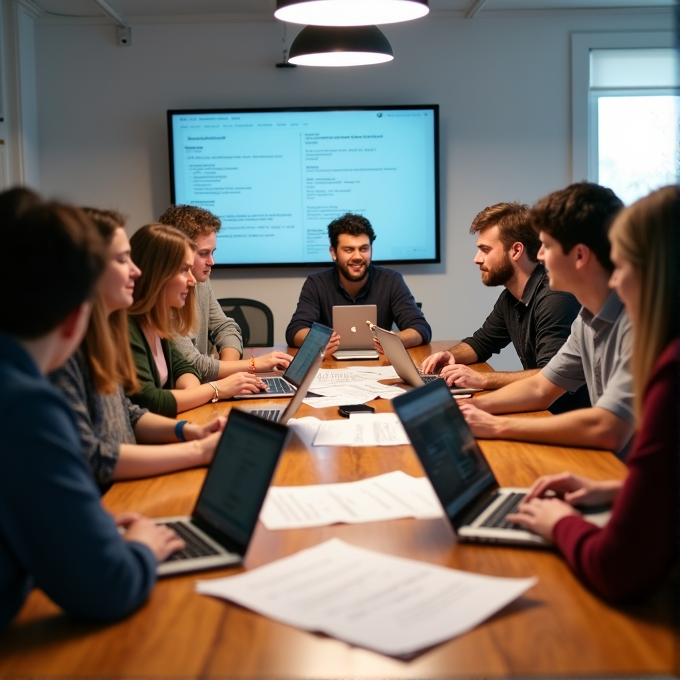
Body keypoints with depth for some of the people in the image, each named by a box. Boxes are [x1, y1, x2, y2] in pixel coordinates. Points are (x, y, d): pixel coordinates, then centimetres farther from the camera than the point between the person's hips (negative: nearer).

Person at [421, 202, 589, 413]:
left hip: (572, 416, -8)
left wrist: (483, 379, -28)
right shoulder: (510, 298, 7)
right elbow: (480, 343, 21)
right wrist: (450, 356, 1)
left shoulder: (553, 298, -22)